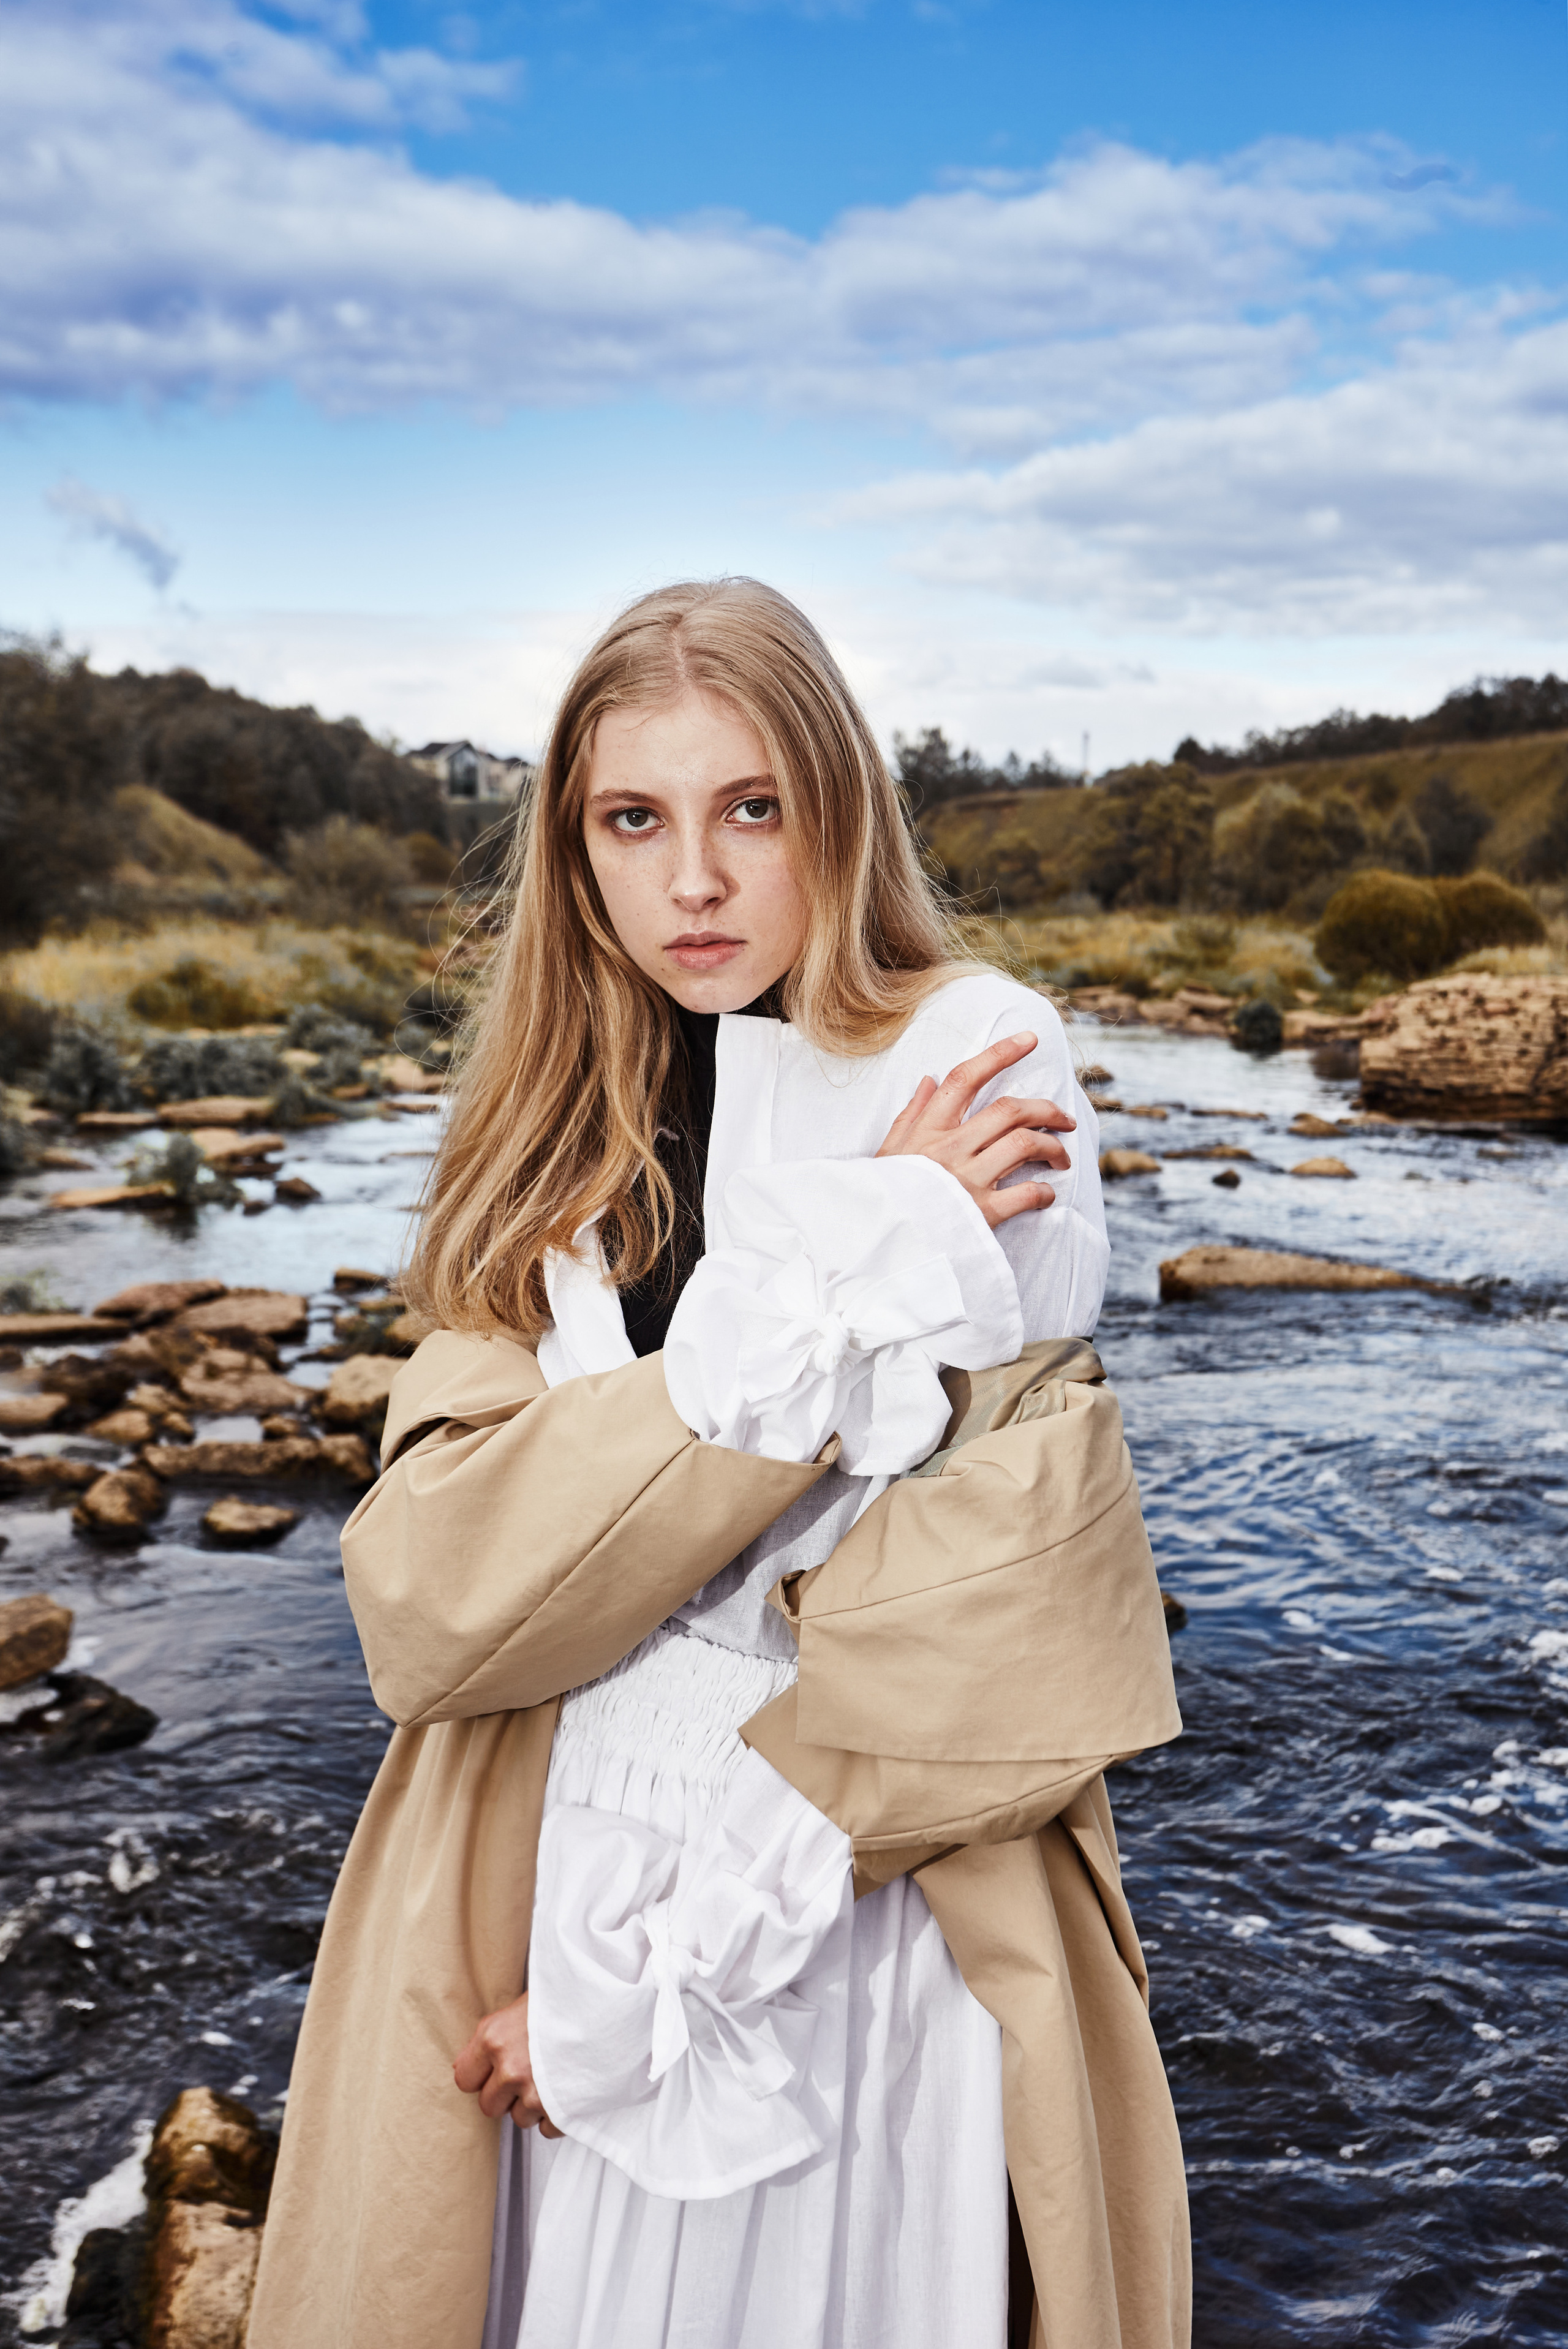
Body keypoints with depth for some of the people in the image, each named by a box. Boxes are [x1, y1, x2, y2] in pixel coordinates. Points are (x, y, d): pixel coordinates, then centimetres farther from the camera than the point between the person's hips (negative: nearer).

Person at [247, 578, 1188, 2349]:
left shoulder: (976, 1066, -11)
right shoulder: (558, 1139, 2)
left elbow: (985, 1627, -17)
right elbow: (424, 1598, -13)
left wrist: (675, 1942, -13)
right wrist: (835, 1281, -20)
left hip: (866, 1929, -4)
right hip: (546, 1921, 4)